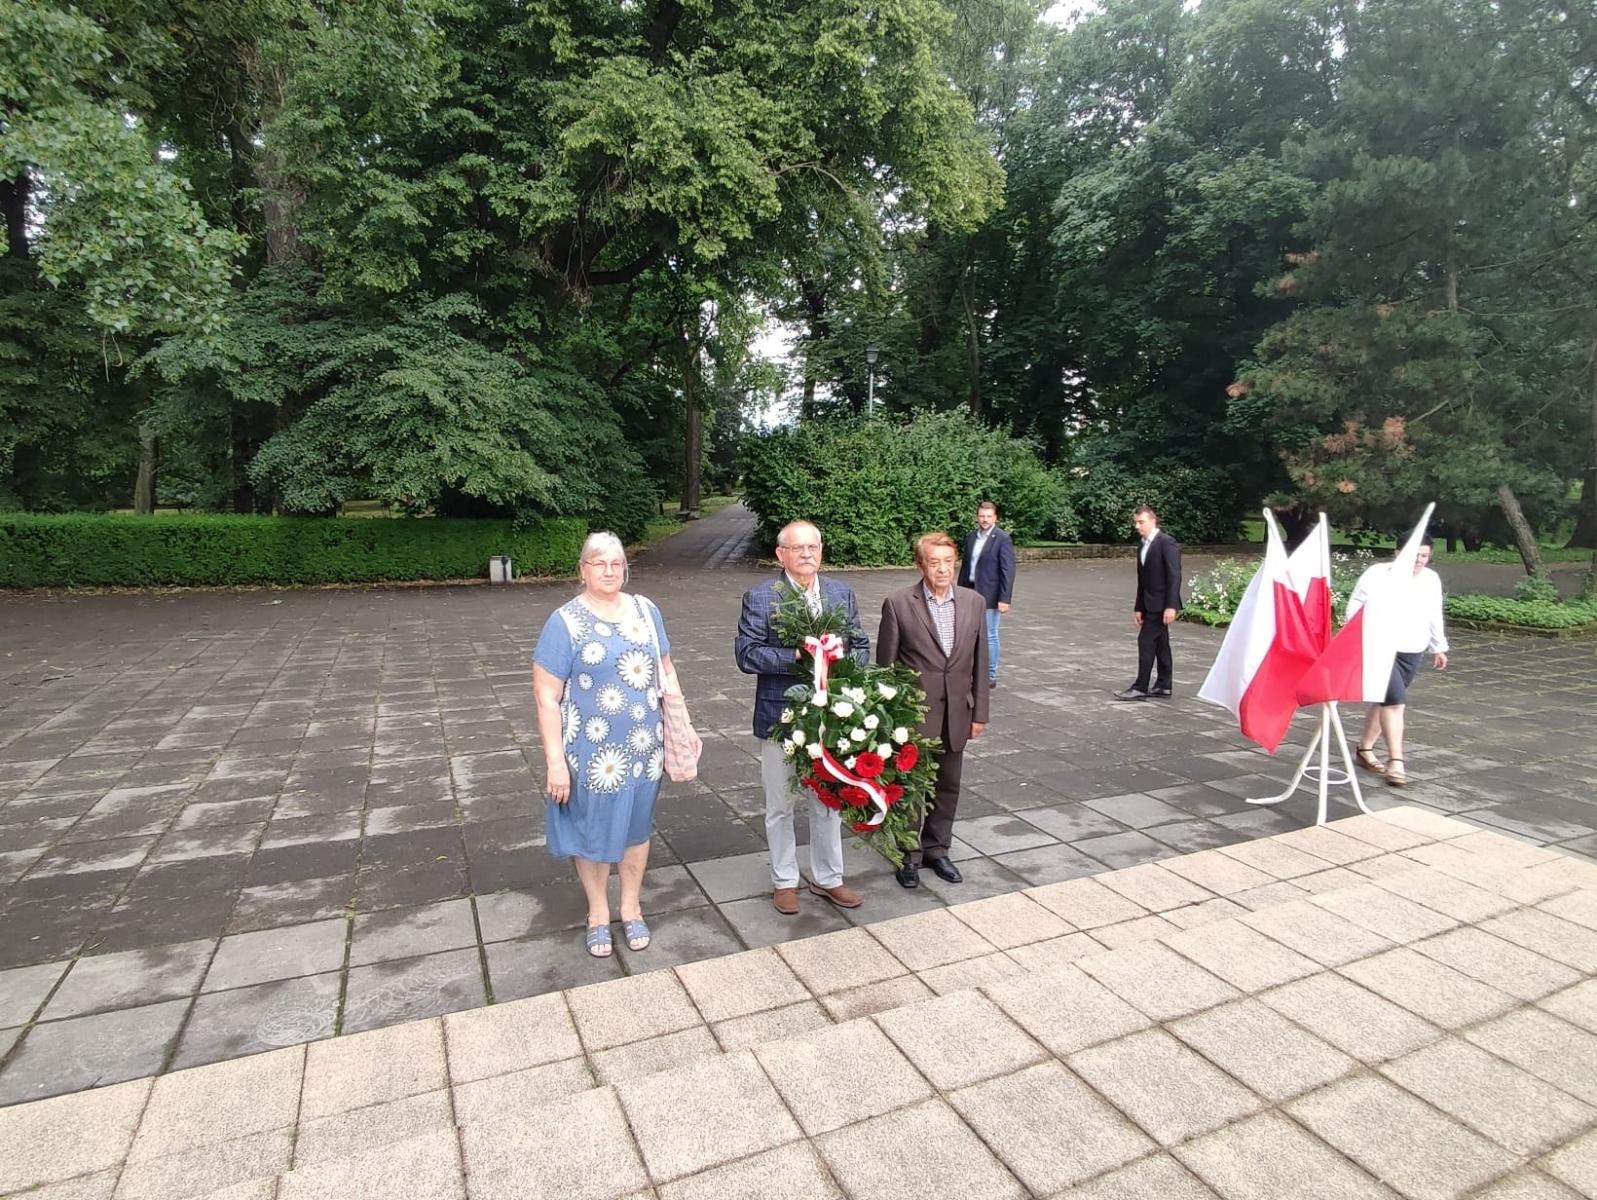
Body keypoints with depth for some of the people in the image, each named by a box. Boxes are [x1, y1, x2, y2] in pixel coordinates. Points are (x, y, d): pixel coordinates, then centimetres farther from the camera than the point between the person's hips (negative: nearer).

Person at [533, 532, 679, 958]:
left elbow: (665, 671, 10)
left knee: (636, 826, 17)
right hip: (591, 752, -3)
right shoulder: (565, 621, -11)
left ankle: (631, 908, 37)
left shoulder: (646, 611, 2)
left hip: (642, 747, 4)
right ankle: (598, 913, 35)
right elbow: (546, 697, -12)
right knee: (593, 831, 12)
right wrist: (555, 761, -15)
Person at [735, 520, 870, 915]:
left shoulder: (842, 594, 5)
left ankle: (827, 878, 34)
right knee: (780, 805, 12)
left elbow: (861, 645, 7)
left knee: (828, 801, 16)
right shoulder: (759, 597, -8)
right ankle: (784, 881, 31)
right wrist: (796, 657, -24)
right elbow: (746, 653, -15)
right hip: (780, 716, -3)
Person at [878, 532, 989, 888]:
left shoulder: (974, 602, 1)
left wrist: (980, 712, 5)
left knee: (948, 786, 16)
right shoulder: (898, 603, -11)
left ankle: (936, 849, 35)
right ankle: (908, 855, 28)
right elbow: (886, 665, -6)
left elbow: (979, 661, 5)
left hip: (956, 714, 4)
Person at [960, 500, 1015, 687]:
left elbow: (1008, 571, -13)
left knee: (989, 636, 1)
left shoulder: (1002, 539, -10)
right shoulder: (970, 537, 9)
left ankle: (991, 676, 13)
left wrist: (1005, 599, -17)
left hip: (990, 595, -6)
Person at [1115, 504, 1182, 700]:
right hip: (1150, 604, 9)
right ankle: (1164, 686, 20)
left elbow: (1174, 575, -17)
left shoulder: (1167, 542, -12)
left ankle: (1140, 688, -5)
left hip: (1161, 604, -9)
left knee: (1146, 641, -10)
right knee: (1160, 644, 13)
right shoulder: (1142, 545, 14)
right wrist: (1138, 608, 15)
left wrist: (1171, 606, -23)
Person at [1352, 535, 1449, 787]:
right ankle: (1396, 760, -11)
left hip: (1412, 653, 6)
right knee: (1395, 700, -15)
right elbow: (1355, 606, -10)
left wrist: (1438, 647, 25)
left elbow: (1434, 616, 20)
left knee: (1386, 700, 11)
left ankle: (1365, 749, 25)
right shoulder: (1378, 574, -10)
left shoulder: (1432, 580, 8)